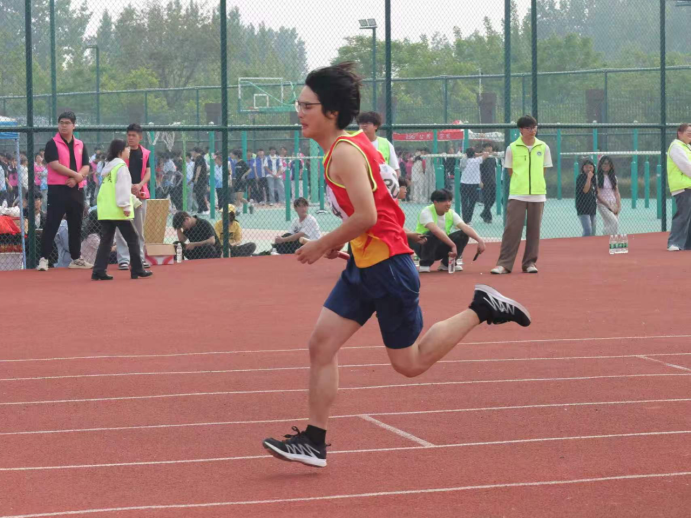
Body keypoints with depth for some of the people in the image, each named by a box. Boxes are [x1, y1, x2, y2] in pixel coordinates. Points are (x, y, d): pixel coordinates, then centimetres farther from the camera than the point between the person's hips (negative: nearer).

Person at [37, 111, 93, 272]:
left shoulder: (80, 145, 12)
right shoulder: (52, 144, -3)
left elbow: (86, 168, 5)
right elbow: (55, 165, -15)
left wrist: (75, 179, -14)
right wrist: (76, 174, -12)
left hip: (77, 190, 5)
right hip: (57, 189, -5)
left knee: (76, 226, 11)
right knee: (51, 225, -8)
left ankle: (76, 258, 21)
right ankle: (44, 258, -9)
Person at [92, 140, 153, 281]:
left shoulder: (108, 167, 22)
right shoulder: (121, 166, -7)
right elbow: (122, 188, -17)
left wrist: (135, 201, 30)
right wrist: (126, 206, -19)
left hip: (104, 210, 8)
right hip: (117, 210, -8)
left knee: (106, 240, 6)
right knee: (132, 238, 3)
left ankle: (99, 271, -3)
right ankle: (138, 270, 6)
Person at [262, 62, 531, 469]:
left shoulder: (345, 153, -19)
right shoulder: (353, 145, 10)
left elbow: (367, 215, -27)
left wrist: (324, 245, -15)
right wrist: (341, 241, 16)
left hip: (388, 265, -9)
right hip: (364, 267, 9)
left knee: (410, 363, 3)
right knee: (321, 344, 2)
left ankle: (481, 310, 14)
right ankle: (314, 441, 4)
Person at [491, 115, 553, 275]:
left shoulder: (543, 148, 5)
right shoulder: (512, 148, 0)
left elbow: (544, 169, 13)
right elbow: (510, 171, 8)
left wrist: (536, 183, 6)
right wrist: (520, 182, 4)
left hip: (537, 194, 2)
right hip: (517, 194, -2)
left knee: (534, 229, 4)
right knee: (512, 229, -7)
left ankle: (530, 263, 13)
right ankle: (504, 264, -5)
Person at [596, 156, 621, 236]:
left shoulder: (614, 177, 14)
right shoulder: (597, 177, -2)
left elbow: (617, 193, 14)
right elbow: (597, 194, -7)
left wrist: (618, 206, 1)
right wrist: (608, 205, -11)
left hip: (614, 205, 5)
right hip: (603, 205, -5)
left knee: (608, 226, -1)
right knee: (614, 222, -23)